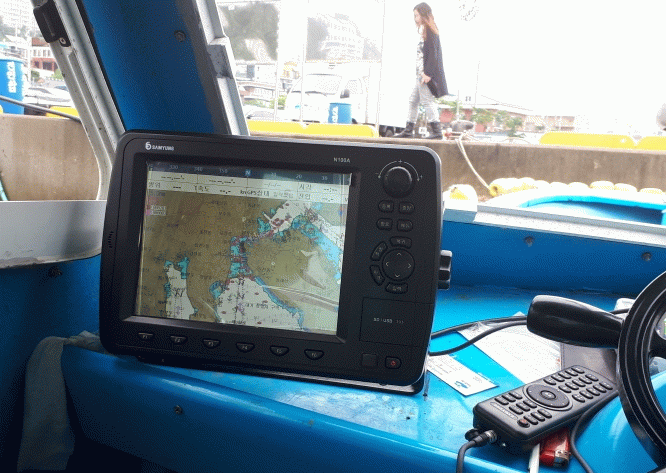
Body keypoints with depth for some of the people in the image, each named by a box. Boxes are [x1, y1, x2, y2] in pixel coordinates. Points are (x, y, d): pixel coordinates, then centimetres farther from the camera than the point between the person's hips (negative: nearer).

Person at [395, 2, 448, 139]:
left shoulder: (430, 31, -10)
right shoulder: (425, 31, 19)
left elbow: (432, 53, -18)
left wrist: (427, 73, -23)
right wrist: (422, 73, 18)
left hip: (427, 74, -10)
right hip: (421, 74, 10)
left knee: (427, 101, -10)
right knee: (413, 100, 13)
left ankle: (436, 130, -8)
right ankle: (408, 130, 18)